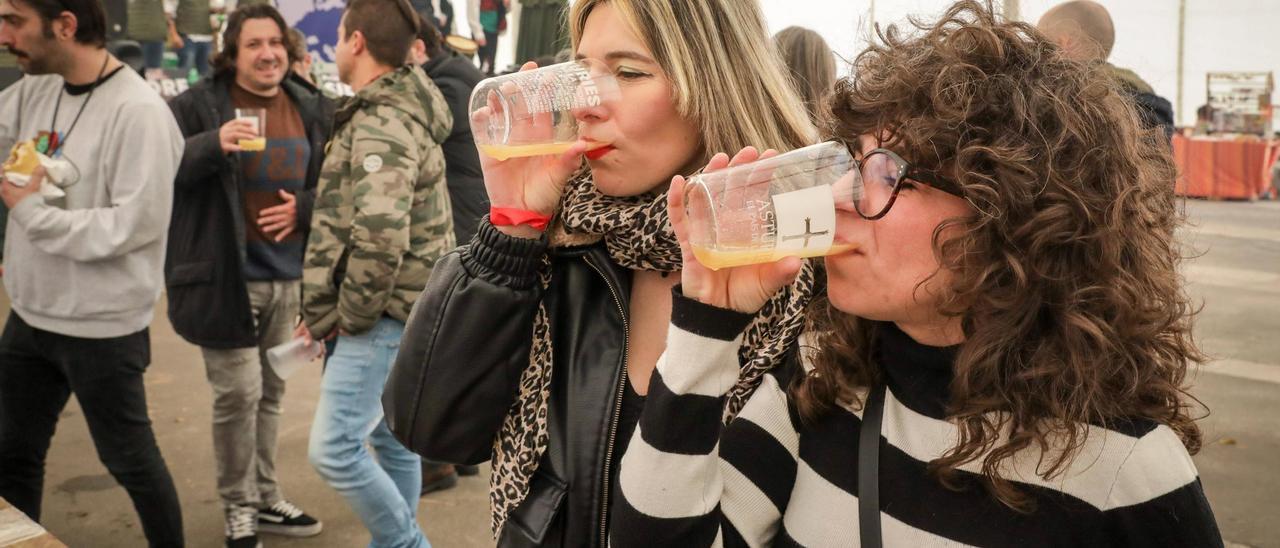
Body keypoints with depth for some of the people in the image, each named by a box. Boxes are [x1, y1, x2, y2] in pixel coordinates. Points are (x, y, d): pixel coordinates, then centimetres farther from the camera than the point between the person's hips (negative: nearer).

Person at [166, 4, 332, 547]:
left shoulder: (312, 110, 7)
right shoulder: (197, 105, -8)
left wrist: (303, 209, -7)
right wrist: (212, 145, -28)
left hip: (289, 276, 5)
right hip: (225, 276, -5)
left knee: (270, 392, 15)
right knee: (238, 393, -3)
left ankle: (266, 498, 30)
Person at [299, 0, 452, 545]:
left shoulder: (381, 127, -19)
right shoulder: (395, 111, 14)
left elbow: (380, 238, -31)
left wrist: (351, 314, -16)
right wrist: (334, 308, 13)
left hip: (382, 315, -10)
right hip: (398, 311, 10)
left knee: (334, 448, -9)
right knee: (392, 438, 18)